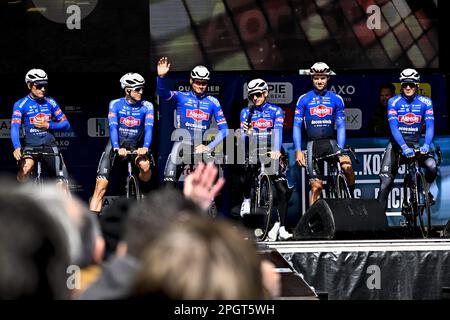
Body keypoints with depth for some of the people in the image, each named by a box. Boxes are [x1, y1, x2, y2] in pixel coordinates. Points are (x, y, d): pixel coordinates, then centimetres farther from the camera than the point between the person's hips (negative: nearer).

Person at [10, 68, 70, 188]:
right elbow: (14, 127, -18)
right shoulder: (21, 104, -5)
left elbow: (66, 124, 8)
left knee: (62, 182, -8)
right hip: (31, 146, -3)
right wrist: (17, 147, -35)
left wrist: (48, 125, -10)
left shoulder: (50, 102, 5)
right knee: (26, 166, -34)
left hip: (50, 146, 3)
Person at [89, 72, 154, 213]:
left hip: (135, 147, 1)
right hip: (116, 145, -1)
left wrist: (145, 147, -39)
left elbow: (149, 128, -19)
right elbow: (113, 127, -21)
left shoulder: (147, 106, -7)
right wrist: (117, 148, -39)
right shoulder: (115, 104, -10)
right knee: (101, 186, -12)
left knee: (145, 166, -32)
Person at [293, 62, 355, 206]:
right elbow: (297, 126, 2)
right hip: (313, 144, 0)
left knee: (348, 167, -26)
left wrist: (340, 150, -10)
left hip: (331, 142, 0)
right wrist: (298, 150, -7)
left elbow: (341, 126, 2)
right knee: (316, 185, -4)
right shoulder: (304, 99, 2)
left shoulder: (336, 99, 4)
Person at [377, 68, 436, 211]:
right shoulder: (394, 102, -8)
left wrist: (426, 145, -32)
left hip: (415, 144, 1)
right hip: (396, 143, -1)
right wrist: (404, 147, -33)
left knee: (432, 166, -26)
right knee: (385, 183, -12)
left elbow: (430, 126, -13)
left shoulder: (425, 102, -4)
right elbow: (394, 127, -18)